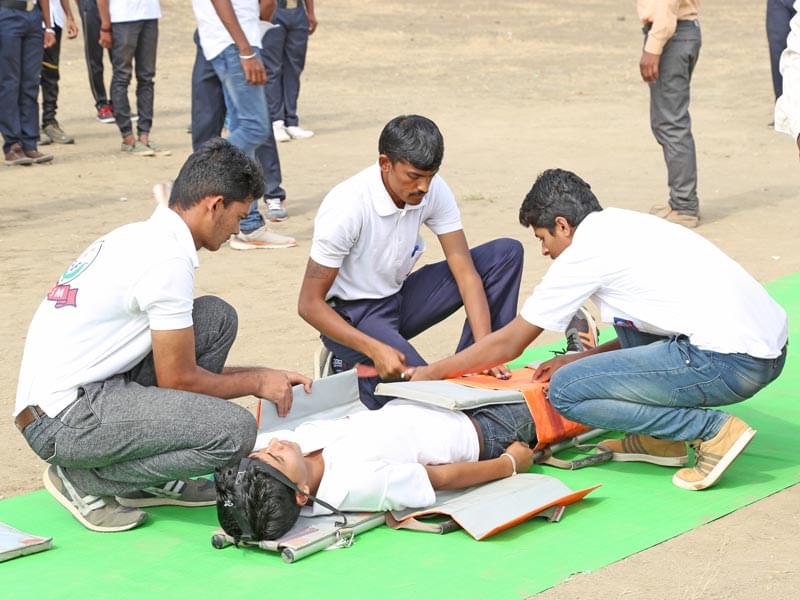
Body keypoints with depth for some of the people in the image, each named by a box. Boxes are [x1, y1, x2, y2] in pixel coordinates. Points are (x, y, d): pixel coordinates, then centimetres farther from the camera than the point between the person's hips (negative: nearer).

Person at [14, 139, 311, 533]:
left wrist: (264, 375, 20)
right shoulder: (168, 257, -16)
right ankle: (86, 480, -4)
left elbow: (174, 362, 22)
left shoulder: (143, 236, 15)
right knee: (235, 431, -21)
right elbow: (179, 380, -10)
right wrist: (257, 383, 5)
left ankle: (157, 480, 11)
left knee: (217, 318, 10)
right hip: (64, 422, -10)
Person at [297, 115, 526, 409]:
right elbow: (309, 304, -23)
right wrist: (375, 349, -33)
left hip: (400, 297, 7)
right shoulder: (347, 207, -27)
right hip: (351, 316, -6)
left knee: (507, 253, -7)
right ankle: (352, 369, -1)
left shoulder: (434, 191, -12)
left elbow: (465, 272, -10)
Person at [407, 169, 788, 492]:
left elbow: (509, 344, 5)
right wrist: (579, 360, 31)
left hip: (729, 361, -9)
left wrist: (430, 373, 16)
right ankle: (663, 439, 19)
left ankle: (713, 431, -6)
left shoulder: (585, 250, -3)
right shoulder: (625, 225, 21)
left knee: (566, 391, -4)